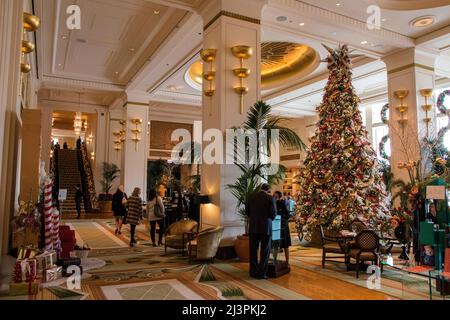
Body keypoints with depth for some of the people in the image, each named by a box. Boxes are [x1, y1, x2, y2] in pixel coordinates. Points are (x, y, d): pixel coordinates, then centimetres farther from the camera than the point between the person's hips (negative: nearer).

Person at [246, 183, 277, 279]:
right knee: (265, 251, 6)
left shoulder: (251, 196, 2)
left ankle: (253, 272, 21)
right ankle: (261, 273, 8)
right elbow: (273, 213, -11)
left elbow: (247, 211, 7)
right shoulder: (270, 198, -9)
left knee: (253, 250, 14)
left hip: (253, 227, 3)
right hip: (265, 227, -3)